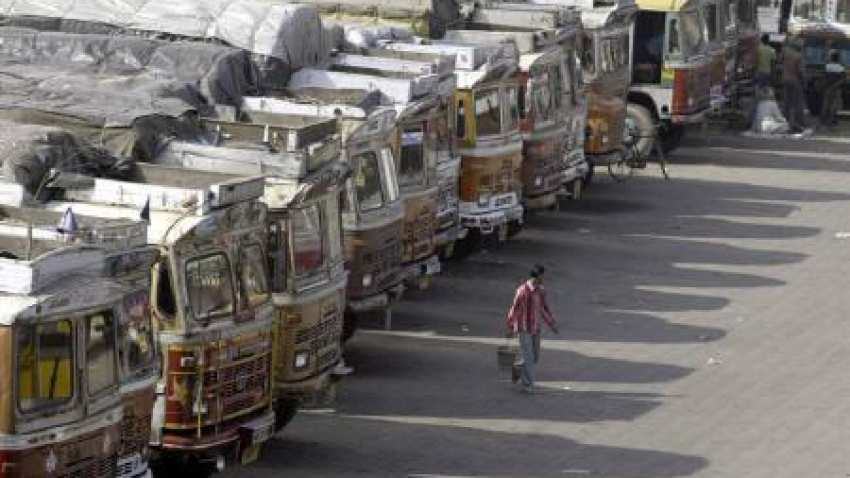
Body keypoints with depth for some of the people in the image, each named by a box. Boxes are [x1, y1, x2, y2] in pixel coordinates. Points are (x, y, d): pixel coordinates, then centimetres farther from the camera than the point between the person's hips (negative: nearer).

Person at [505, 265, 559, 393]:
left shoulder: (541, 290, 4)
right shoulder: (523, 291, -18)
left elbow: (544, 308, 16)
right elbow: (514, 309, -13)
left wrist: (552, 324, 13)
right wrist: (510, 328, -11)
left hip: (536, 328, 7)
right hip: (524, 329, -7)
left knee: (535, 357, 12)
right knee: (528, 357, -5)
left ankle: (517, 369, 36)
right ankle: (527, 385, 4)